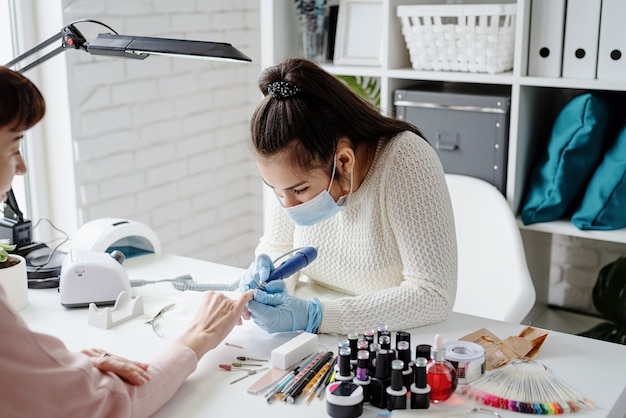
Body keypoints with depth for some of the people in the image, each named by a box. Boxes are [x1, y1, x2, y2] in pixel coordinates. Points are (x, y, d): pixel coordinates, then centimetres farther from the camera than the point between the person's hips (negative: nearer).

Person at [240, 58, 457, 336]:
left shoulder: (405, 160, -22)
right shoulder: (294, 171, -9)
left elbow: (434, 295, -24)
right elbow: (276, 248, 8)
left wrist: (315, 316, -27)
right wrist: (272, 279, -15)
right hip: (314, 346, 3)